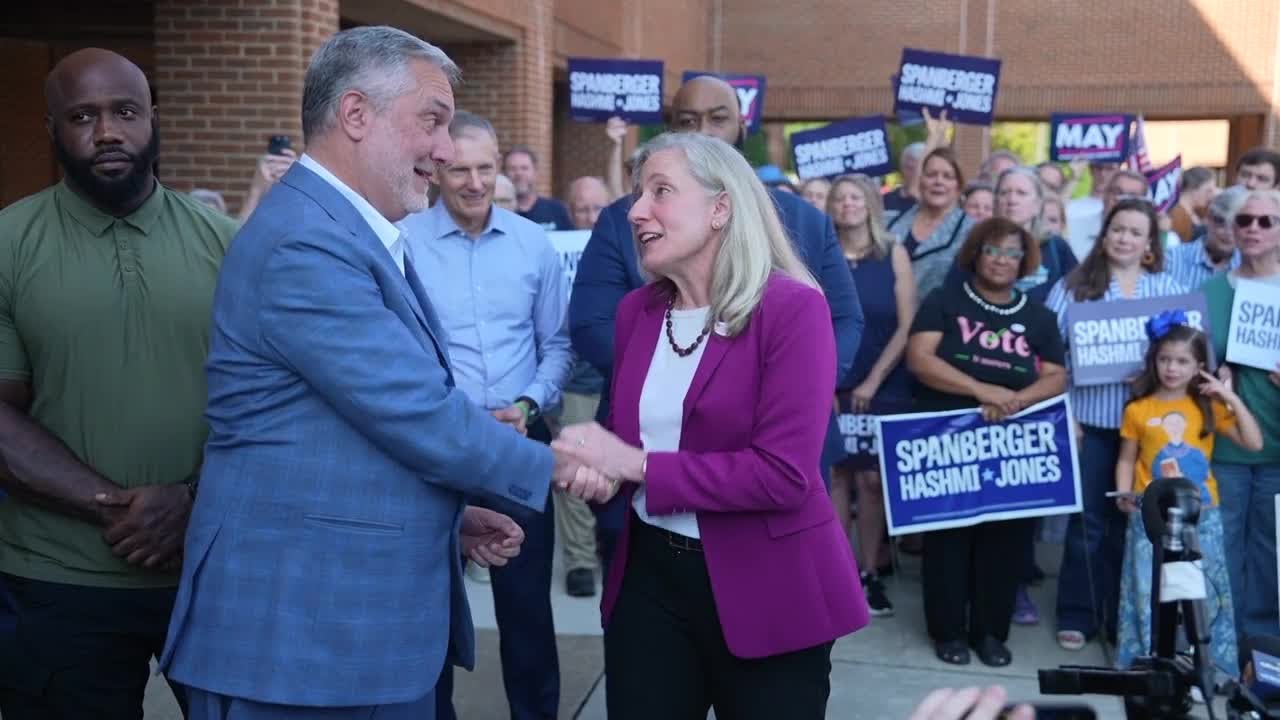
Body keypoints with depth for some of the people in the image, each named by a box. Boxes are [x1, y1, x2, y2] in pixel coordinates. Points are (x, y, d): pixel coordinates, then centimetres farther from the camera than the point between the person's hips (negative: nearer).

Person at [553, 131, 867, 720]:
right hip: (650, 572, 5)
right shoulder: (636, 310, 5)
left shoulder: (791, 308, -15)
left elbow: (784, 472, -22)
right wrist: (594, 465, -12)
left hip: (767, 587, -5)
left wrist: (637, 464, -20)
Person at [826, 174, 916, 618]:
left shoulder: (893, 255, 2)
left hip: (884, 387, 0)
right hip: (829, 386, 1)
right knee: (835, 477, 2)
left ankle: (870, 574, 7)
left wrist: (873, 380, -8)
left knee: (872, 478, -1)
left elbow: (907, 326, -2)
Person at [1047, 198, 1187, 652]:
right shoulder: (1073, 286, 3)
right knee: (1087, 519, 4)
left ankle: (1124, 617, 21)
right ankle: (1077, 616, 16)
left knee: (1131, 521, 9)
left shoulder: (1169, 290, 7)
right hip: (1089, 419, -1)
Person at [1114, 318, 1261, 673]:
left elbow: (1254, 443, 1)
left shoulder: (1209, 407, 5)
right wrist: (1124, 493, -10)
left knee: (1200, 592, 3)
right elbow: (1127, 459, 6)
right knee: (1150, 592, -1)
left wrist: (1232, 399, -5)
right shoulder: (1137, 410, 1)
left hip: (1201, 516, 1)